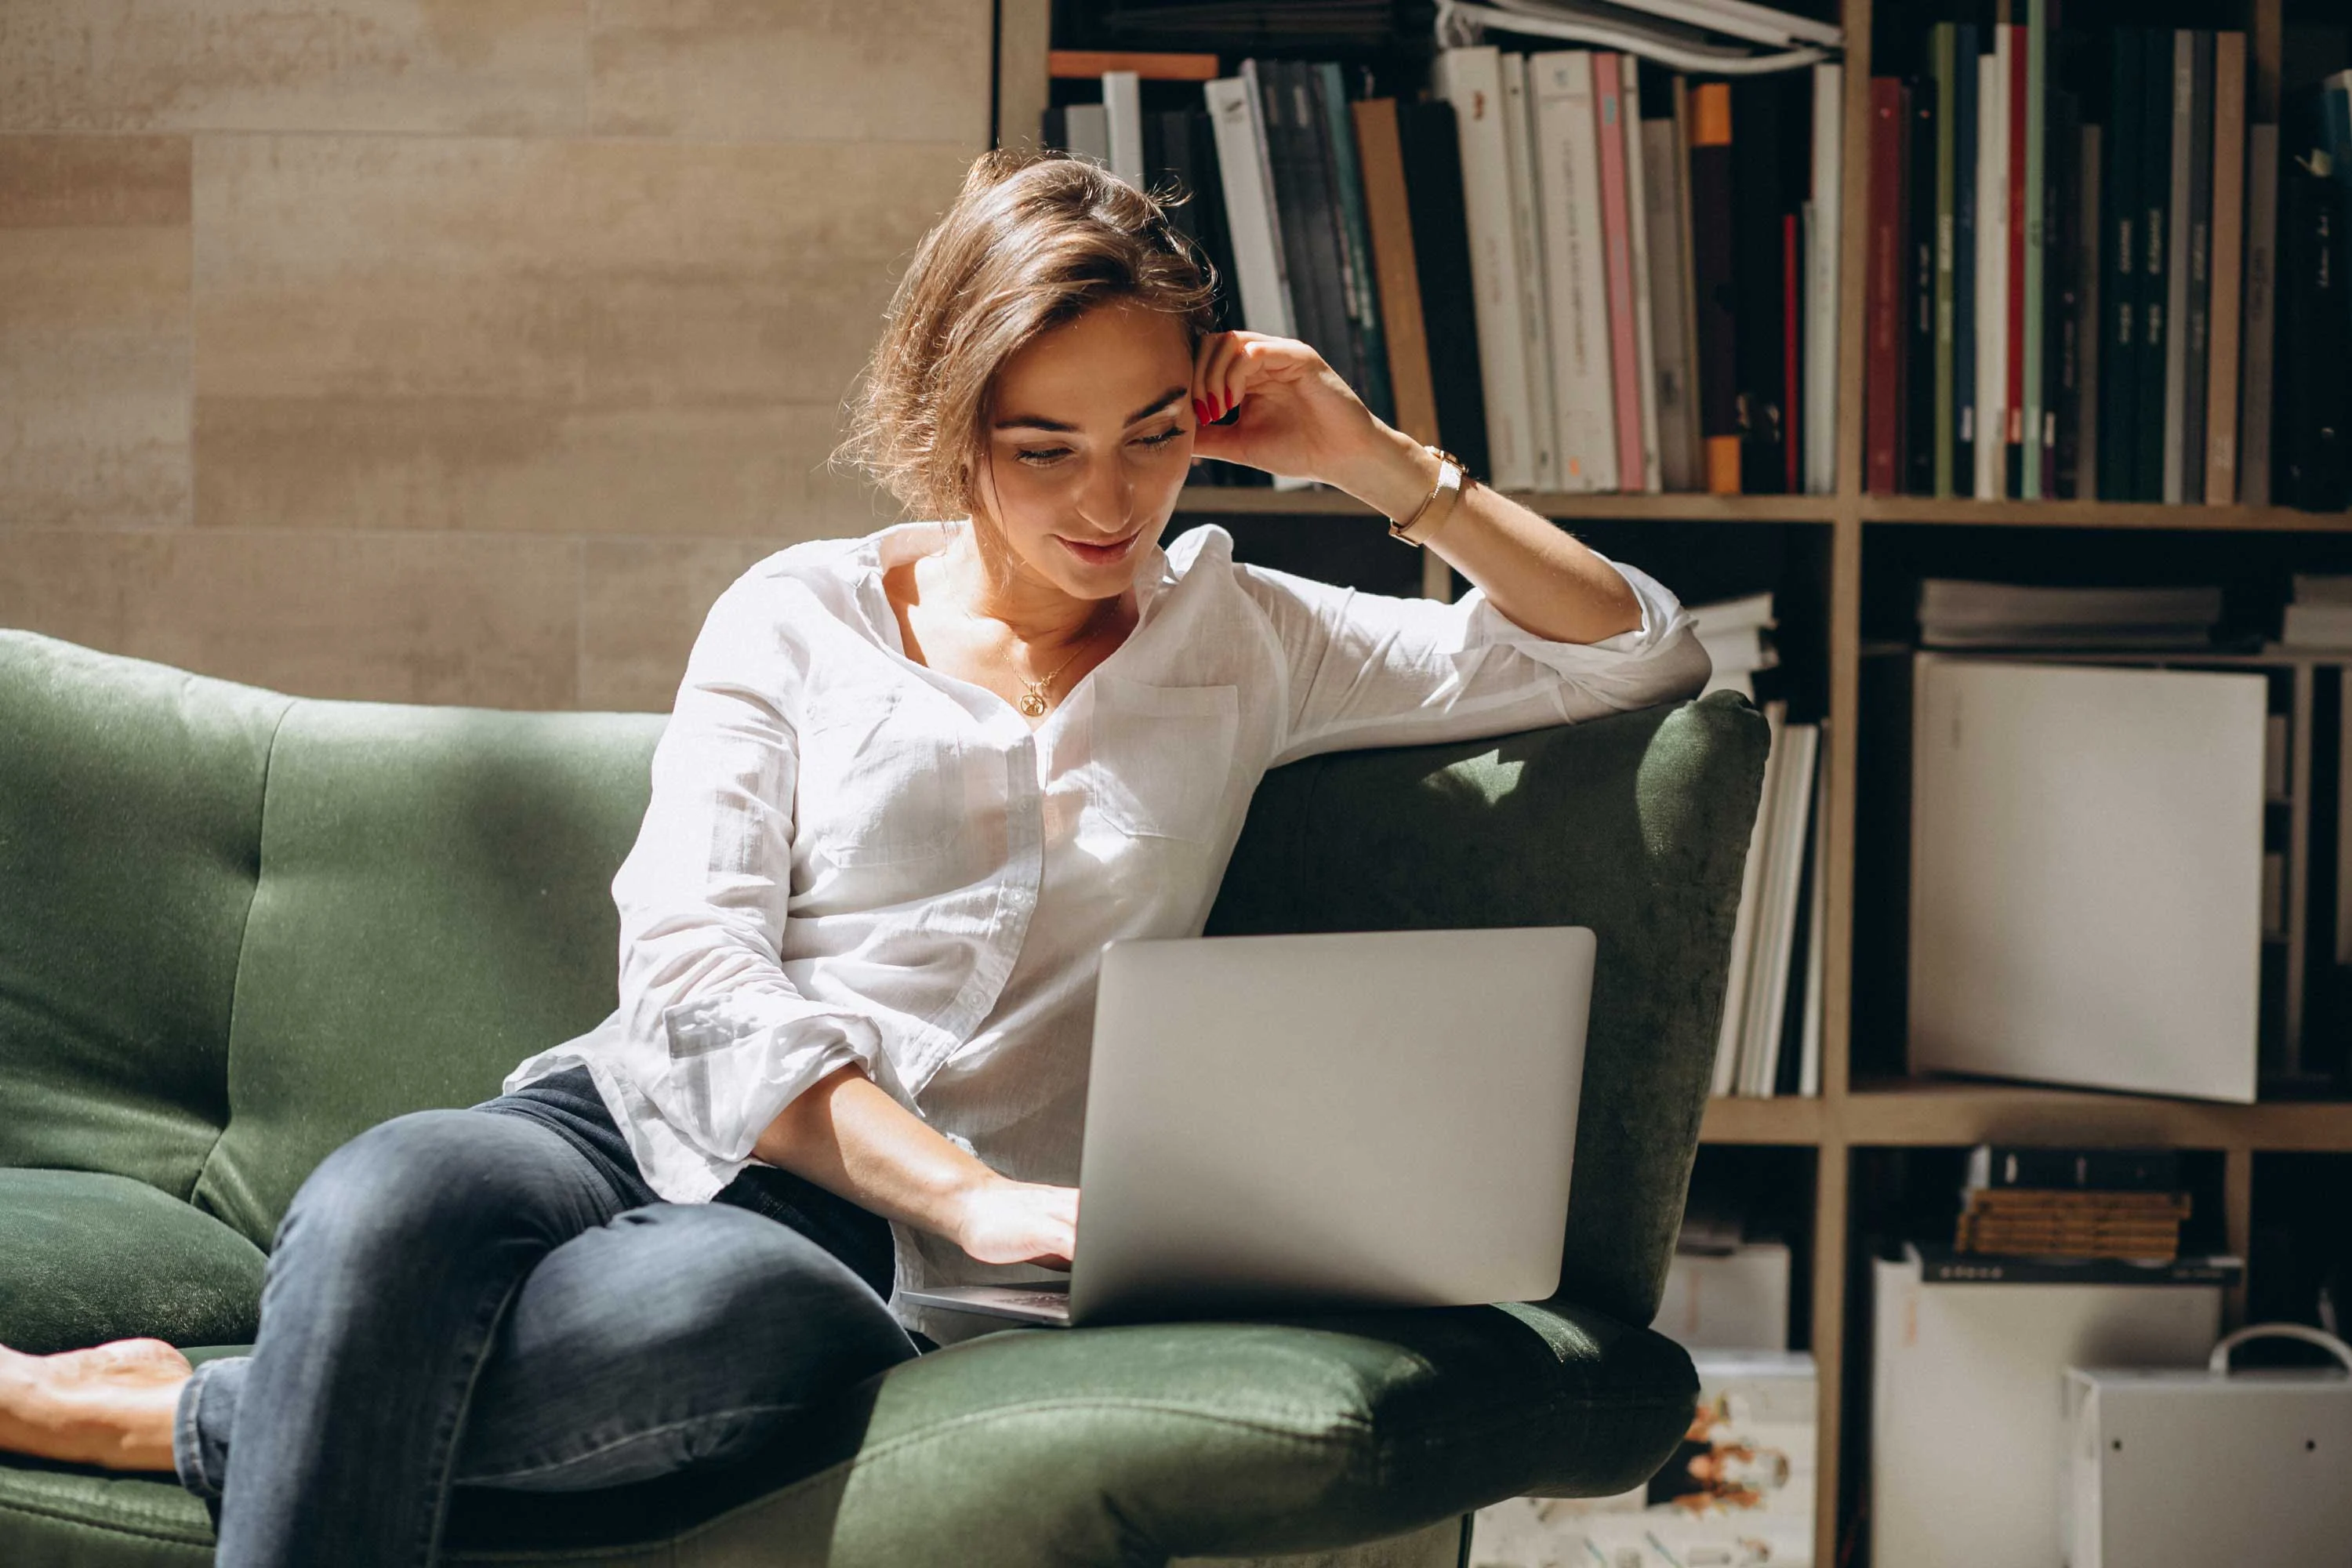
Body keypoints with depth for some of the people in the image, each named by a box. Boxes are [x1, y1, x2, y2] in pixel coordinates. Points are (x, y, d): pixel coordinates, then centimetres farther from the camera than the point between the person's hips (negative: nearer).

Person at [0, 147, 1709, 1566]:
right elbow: (691, 970, -3)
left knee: (755, 1313, -41)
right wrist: (965, 1189, -18)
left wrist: (1381, 463, 5)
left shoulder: (1241, 638, 16)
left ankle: (166, 1415, -27)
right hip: (639, 1121, 0)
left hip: (855, 1234, 0)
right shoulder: (798, 618, 11)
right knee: (396, 1199, -39)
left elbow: (1645, 656, 16)